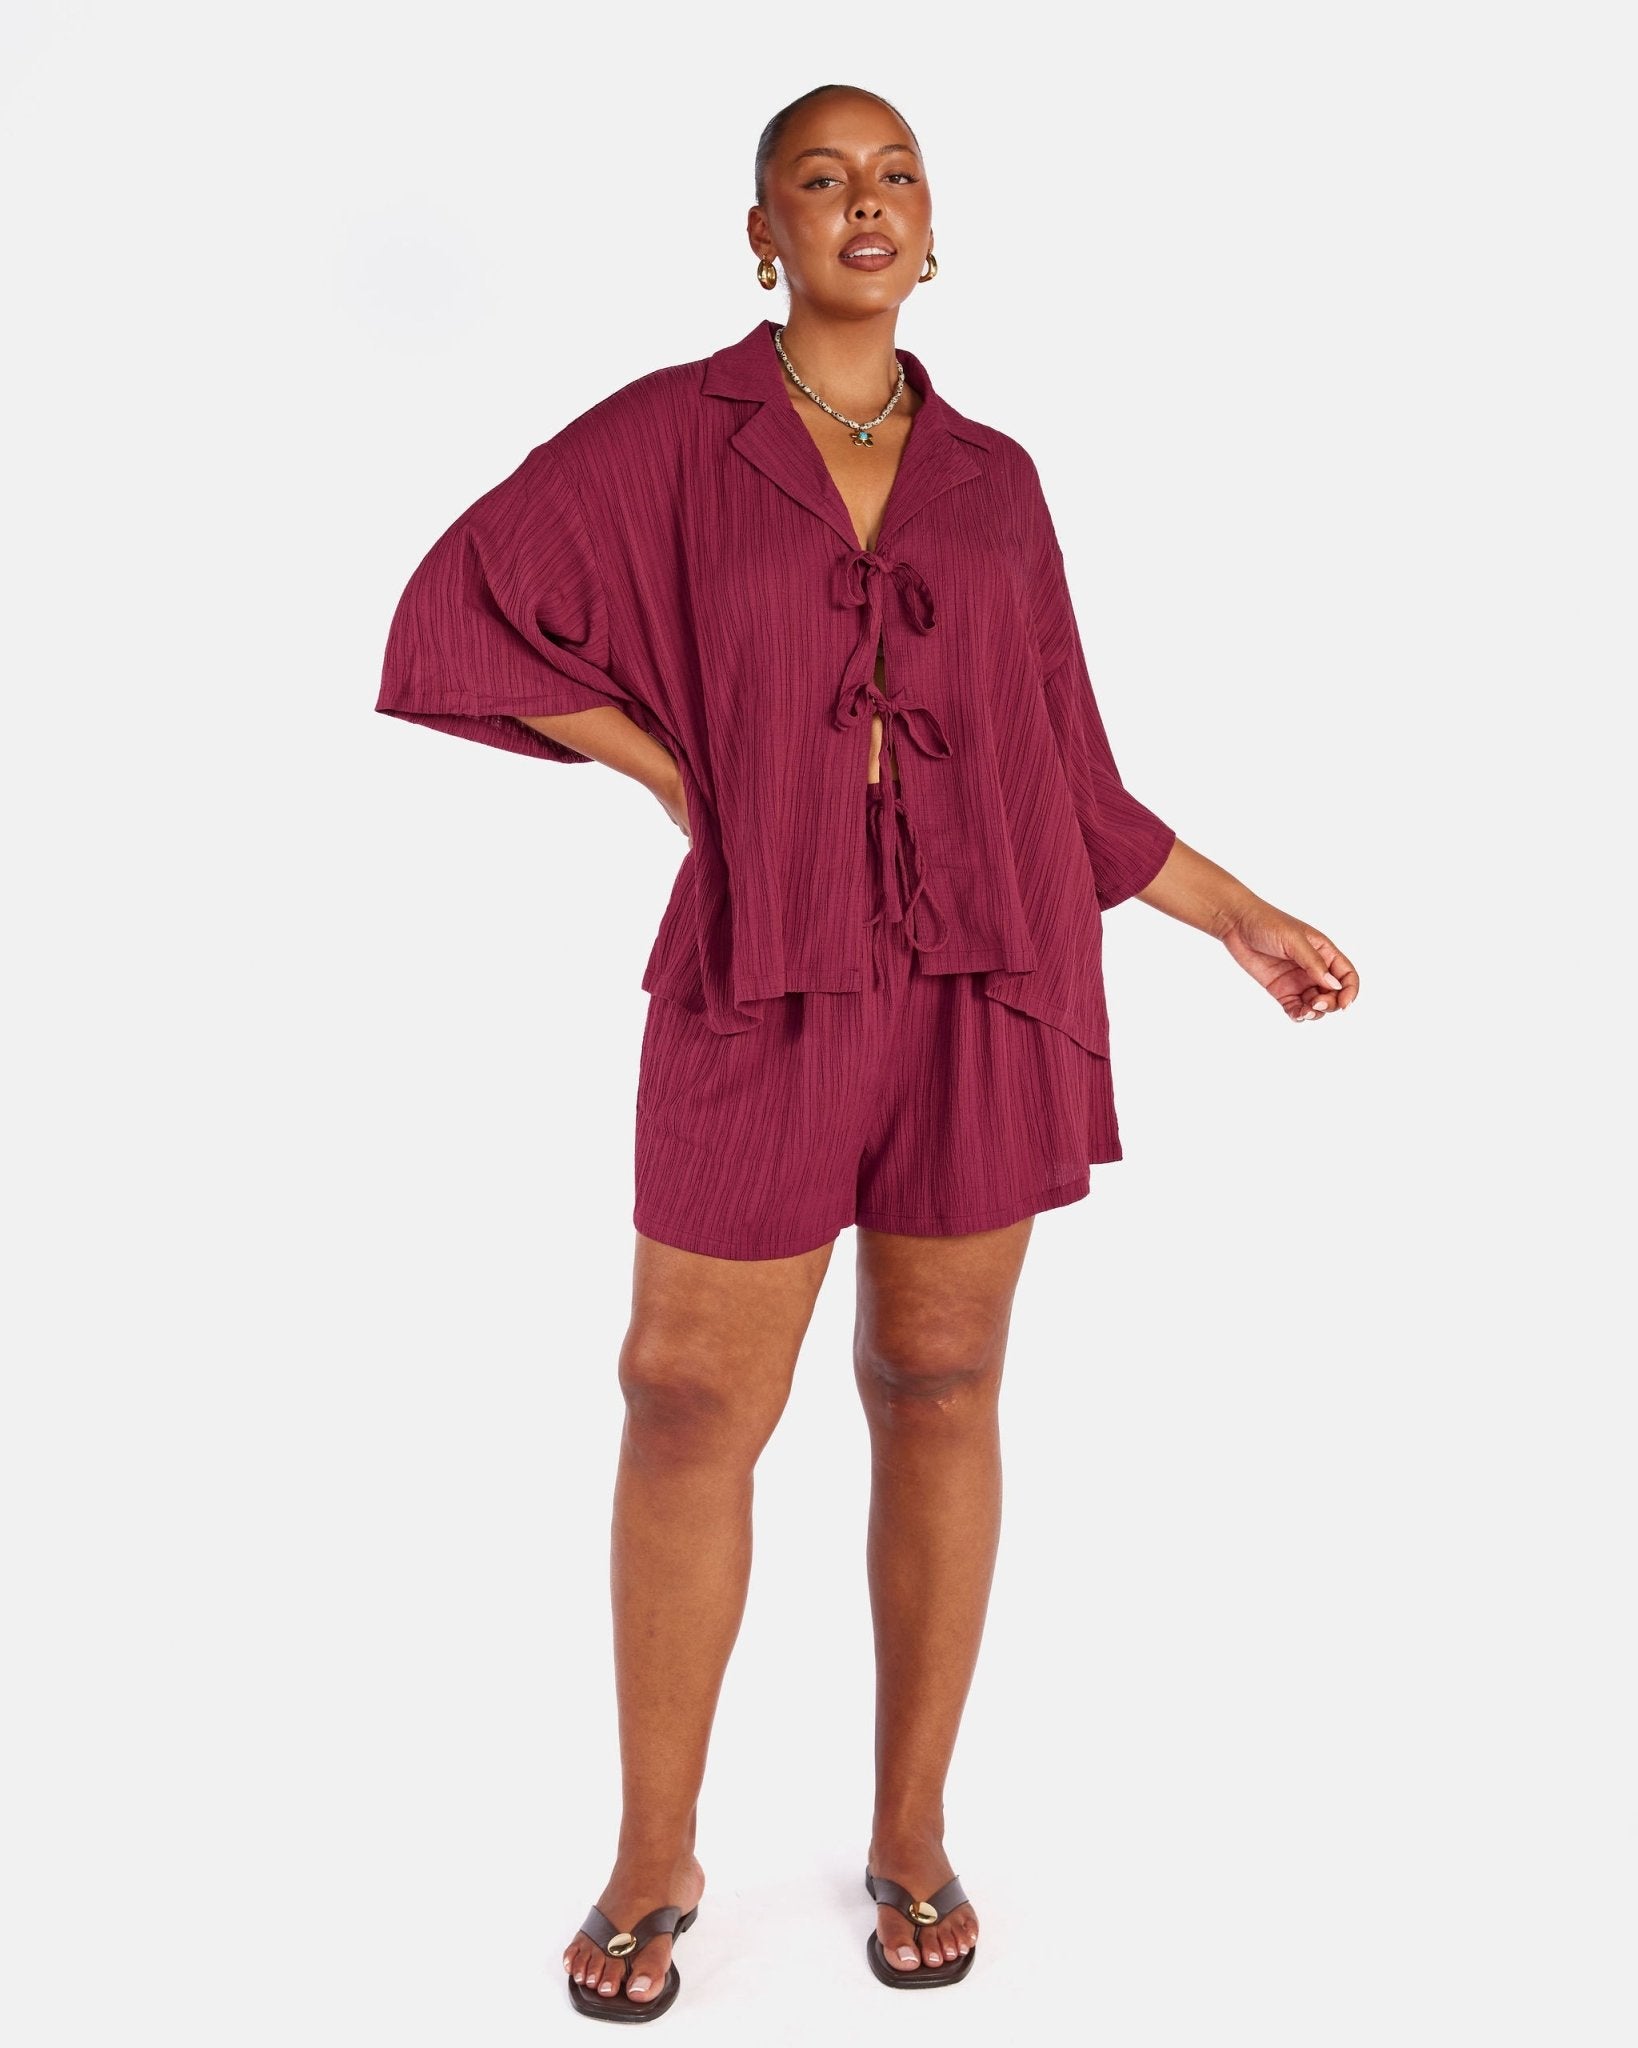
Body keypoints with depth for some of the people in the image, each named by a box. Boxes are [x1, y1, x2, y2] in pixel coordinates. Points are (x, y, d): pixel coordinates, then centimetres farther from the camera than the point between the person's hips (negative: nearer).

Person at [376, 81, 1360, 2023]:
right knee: (690, 1418, 2)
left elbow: (1055, 771, 13)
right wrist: (681, 778, -6)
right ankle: (654, 1855, 22)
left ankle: (911, 1832, 26)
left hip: (980, 985, 2)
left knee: (938, 1402, 9)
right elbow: (458, 616, -4)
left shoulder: (992, 479, 11)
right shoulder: (668, 431, 2)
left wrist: (1240, 916, 13)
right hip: (767, 993, -2)